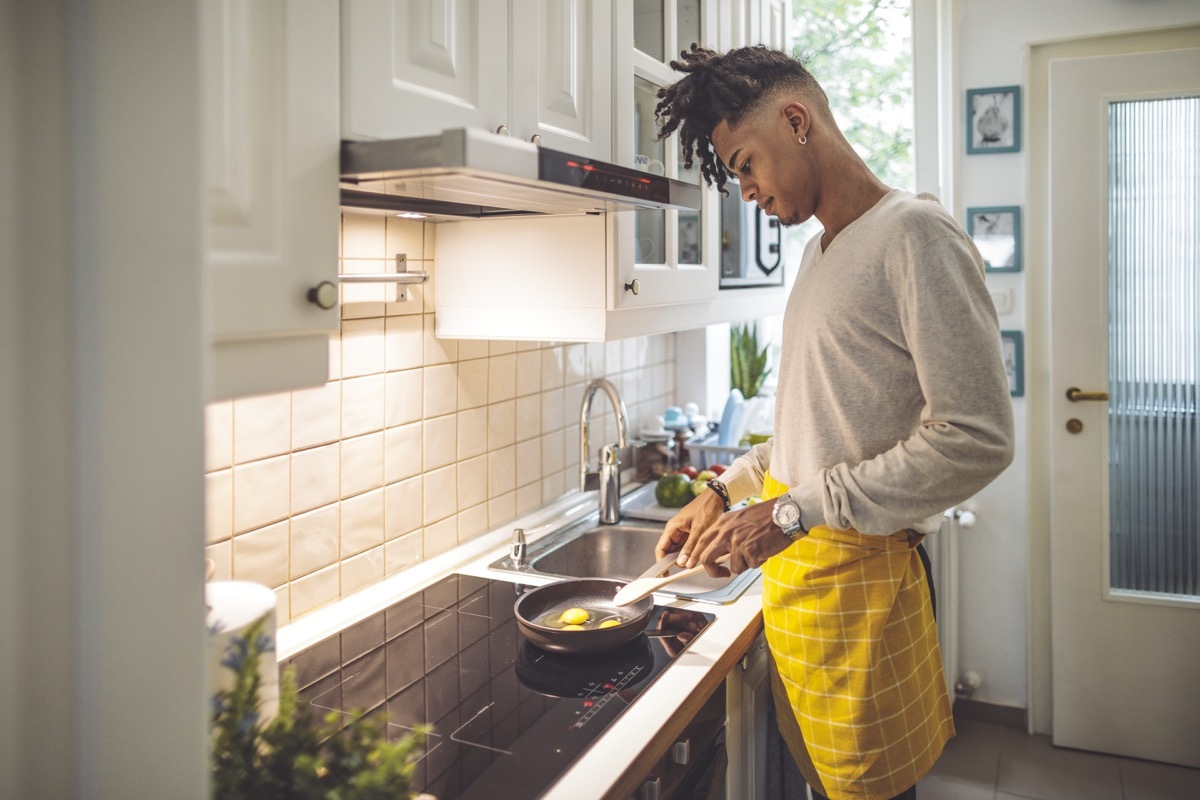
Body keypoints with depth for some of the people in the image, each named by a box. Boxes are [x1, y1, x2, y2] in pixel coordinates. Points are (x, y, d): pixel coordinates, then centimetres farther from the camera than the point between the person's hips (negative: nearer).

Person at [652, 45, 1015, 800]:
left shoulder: (914, 234, -13)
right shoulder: (819, 252, 14)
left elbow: (977, 439, -20)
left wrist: (794, 511, -20)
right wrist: (725, 492, 13)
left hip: (859, 573, -8)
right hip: (794, 564, 8)